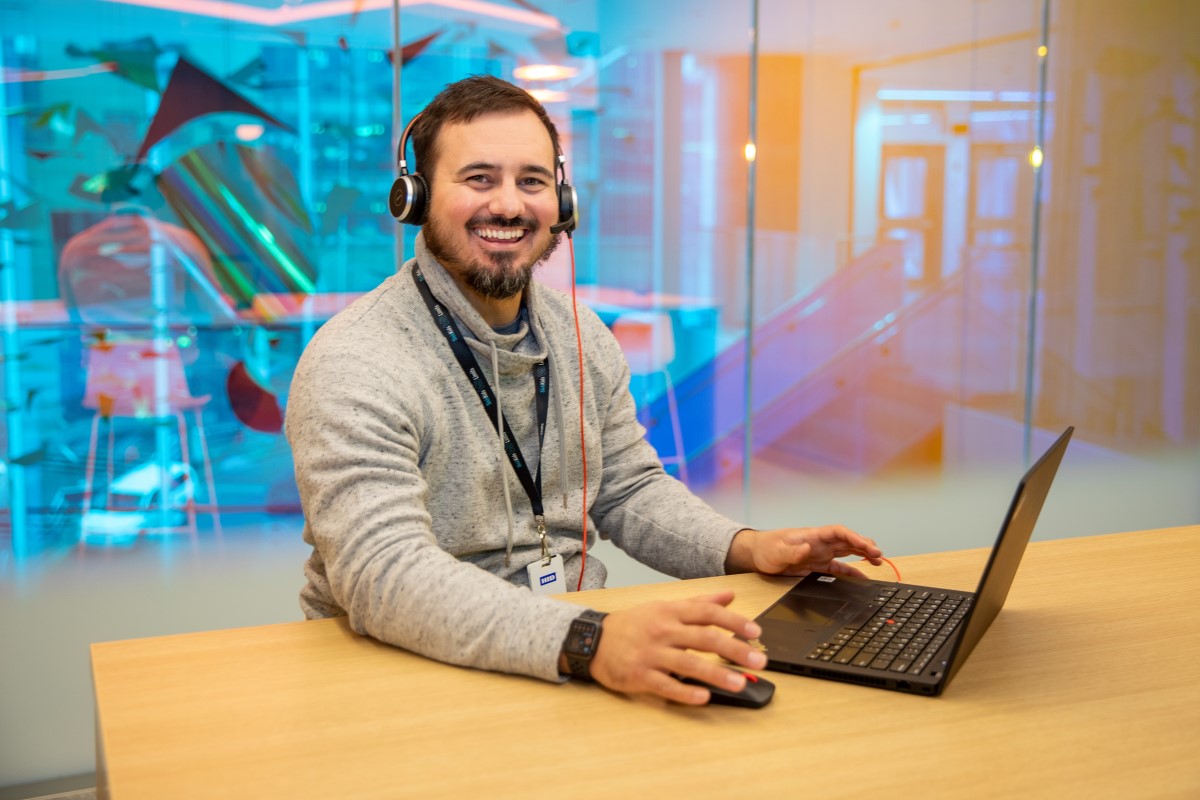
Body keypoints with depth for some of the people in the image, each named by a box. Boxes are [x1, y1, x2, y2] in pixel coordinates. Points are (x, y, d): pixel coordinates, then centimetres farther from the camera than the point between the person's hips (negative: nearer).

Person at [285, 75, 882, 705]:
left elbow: (629, 491, 16)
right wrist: (586, 642, -40)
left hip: (580, 664, 7)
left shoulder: (581, 336, 7)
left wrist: (746, 548, -3)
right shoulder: (354, 367, -17)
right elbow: (382, 576, -28)